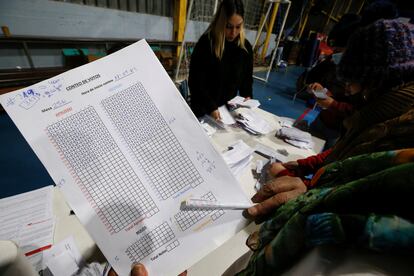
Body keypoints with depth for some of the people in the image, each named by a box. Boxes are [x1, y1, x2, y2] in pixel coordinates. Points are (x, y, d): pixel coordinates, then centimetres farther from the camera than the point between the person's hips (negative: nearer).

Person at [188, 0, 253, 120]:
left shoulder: (245, 46, -3)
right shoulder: (205, 44, -17)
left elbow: (247, 76, 11)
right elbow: (196, 82, -18)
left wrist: (247, 96, -4)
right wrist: (211, 107, -25)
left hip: (229, 107, 4)